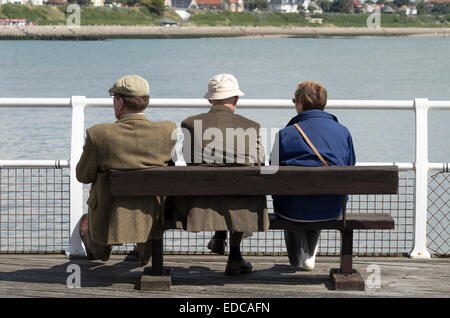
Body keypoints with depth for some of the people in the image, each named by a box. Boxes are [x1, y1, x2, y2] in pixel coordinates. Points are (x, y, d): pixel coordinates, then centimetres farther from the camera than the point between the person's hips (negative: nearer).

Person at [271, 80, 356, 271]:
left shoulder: (285, 134, -7)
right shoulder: (342, 132, 1)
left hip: (294, 211, -2)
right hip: (333, 210, 3)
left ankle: (298, 259, 42)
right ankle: (310, 255, 49)